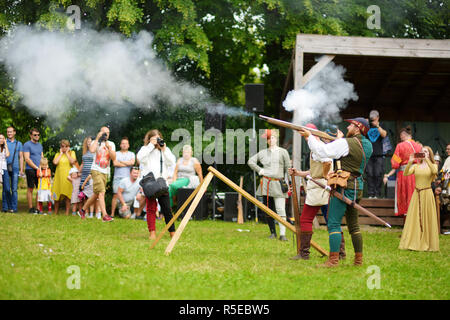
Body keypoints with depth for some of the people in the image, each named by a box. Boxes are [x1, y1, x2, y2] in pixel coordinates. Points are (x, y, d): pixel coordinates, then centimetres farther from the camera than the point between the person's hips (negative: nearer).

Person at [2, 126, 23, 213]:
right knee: (6, 189, -6)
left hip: (15, 168, 1)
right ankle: (5, 207, -1)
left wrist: (21, 169, 5)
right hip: (5, 168, -1)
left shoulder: (19, 144, 16)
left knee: (14, 189, -2)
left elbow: (21, 157, 13)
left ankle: (13, 207, 0)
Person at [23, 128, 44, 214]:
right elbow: (27, 159, -11)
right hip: (30, 170, -6)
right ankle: (30, 208, 1)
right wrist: (36, 167, -13)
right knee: (30, 189, -2)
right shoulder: (27, 145, -4)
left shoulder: (40, 145, 17)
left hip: (39, 170, 6)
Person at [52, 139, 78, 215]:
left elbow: (72, 161, -11)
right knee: (57, 196, 3)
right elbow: (55, 162, -7)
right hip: (59, 177, 2)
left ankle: (67, 213, -2)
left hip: (68, 177, -2)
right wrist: (61, 153, 0)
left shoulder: (72, 153, 9)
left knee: (67, 196, -6)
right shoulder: (58, 154, 12)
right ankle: (55, 212, 15)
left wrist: (67, 153, -2)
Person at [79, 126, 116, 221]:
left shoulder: (111, 144, 12)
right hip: (96, 170, -6)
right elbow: (92, 150, -24)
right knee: (101, 192, -19)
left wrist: (109, 148, -13)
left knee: (96, 195, 12)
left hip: (105, 172, 6)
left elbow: (114, 158, 0)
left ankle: (83, 210, 30)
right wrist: (97, 138, -14)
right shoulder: (96, 142, 0)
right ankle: (104, 215, -27)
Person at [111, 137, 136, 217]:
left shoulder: (131, 154, 16)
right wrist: (127, 164, -2)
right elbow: (115, 163, -6)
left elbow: (132, 162, -4)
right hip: (118, 177, -1)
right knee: (115, 195, -8)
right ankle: (112, 214, -6)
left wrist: (120, 161, -2)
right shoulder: (116, 154, 12)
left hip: (128, 177, 1)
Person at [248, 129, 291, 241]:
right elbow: (250, 161, 20)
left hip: (278, 184, -3)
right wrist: (259, 170, 7)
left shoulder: (283, 152, 5)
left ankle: (282, 234, -12)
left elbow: (288, 168, 5)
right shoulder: (263, 153, 11)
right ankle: (273, 232, 16)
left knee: (281, 210, -11)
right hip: (266, 184, 3)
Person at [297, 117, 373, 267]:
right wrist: (340, 139, 32)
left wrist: (309, 137, -3)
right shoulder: (367, 146, 9)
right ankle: (358, 260, 18)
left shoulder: (346, 143, -13)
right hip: (357, 187, 8)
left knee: (334, 223, -8)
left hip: (344, 187, -8)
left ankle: (333, 260, -14)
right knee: (353, 225, 16)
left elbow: (322, 151, -13)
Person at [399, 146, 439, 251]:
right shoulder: (416, 166, 9)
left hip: (427, 194, -3)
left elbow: (434, 171, -21)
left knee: (427, 218, -1)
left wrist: (427, 159, -26)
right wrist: (410, 162, -18)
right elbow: (405, 173, -6)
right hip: (416, 194, 3)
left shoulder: (432, 165, 3)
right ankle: (413, 242, 4)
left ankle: (427, 244, 6)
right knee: (414, 218, 0)